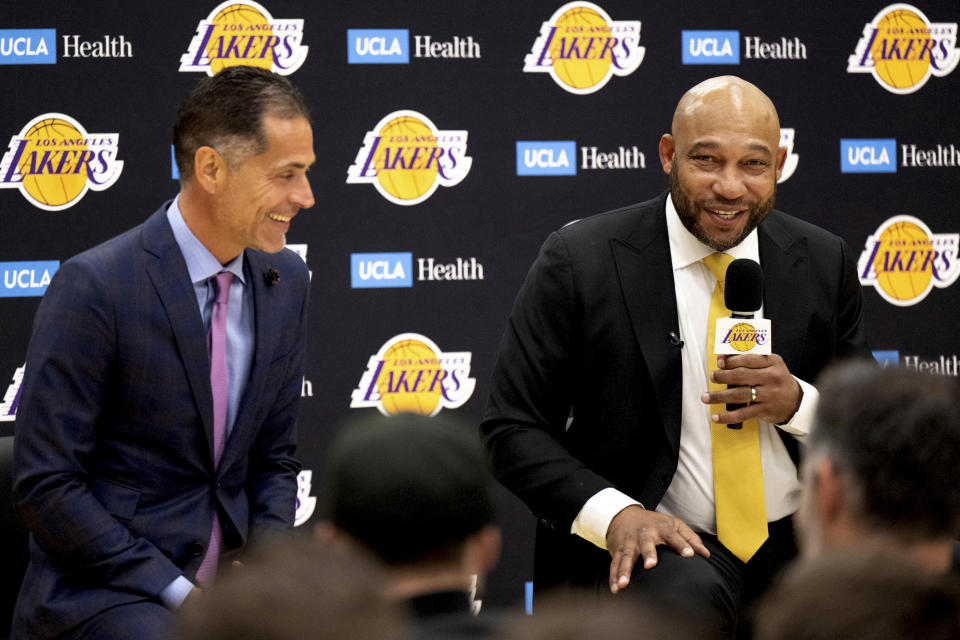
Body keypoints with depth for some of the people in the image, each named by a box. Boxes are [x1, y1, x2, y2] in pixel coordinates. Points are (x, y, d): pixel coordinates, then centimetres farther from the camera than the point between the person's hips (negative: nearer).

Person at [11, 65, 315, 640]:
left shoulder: (285, 281, 6)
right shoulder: (95, 286, -14)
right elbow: (45, 485, -14)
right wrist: (180, 594, -17)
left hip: (227, 578, 6)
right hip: (102, 592, -6)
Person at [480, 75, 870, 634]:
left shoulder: (824, 261, 6)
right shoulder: (579, 263, -5)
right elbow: (513, 430, -4)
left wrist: (797, 403, -10)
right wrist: (615, 514, -20)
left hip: (799, 535, 7)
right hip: (653, 542, -7)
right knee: (687, 596, -38)